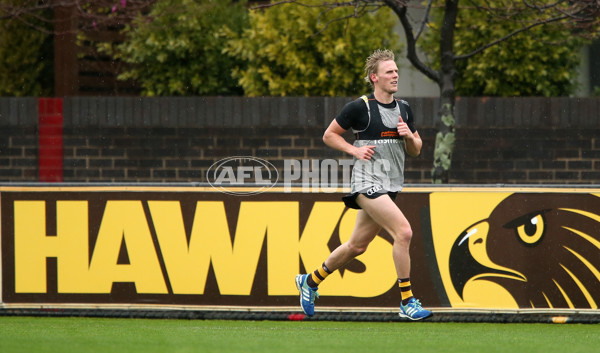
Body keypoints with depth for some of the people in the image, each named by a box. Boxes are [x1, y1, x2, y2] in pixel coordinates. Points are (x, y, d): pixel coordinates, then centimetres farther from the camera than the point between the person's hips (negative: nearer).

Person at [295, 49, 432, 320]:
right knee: (403, 231, -21)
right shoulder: (359, 107, -8)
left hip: (390, 186, 7)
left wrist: (410, 137, -4)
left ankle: (310, 281, 34)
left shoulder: (404, 109, 11)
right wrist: (355, 150, -12)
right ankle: (406, 302, -15)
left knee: (357, 246, 14)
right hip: (367, 183, -7)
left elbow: (416, 150, 18)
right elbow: (329, 135, 2)